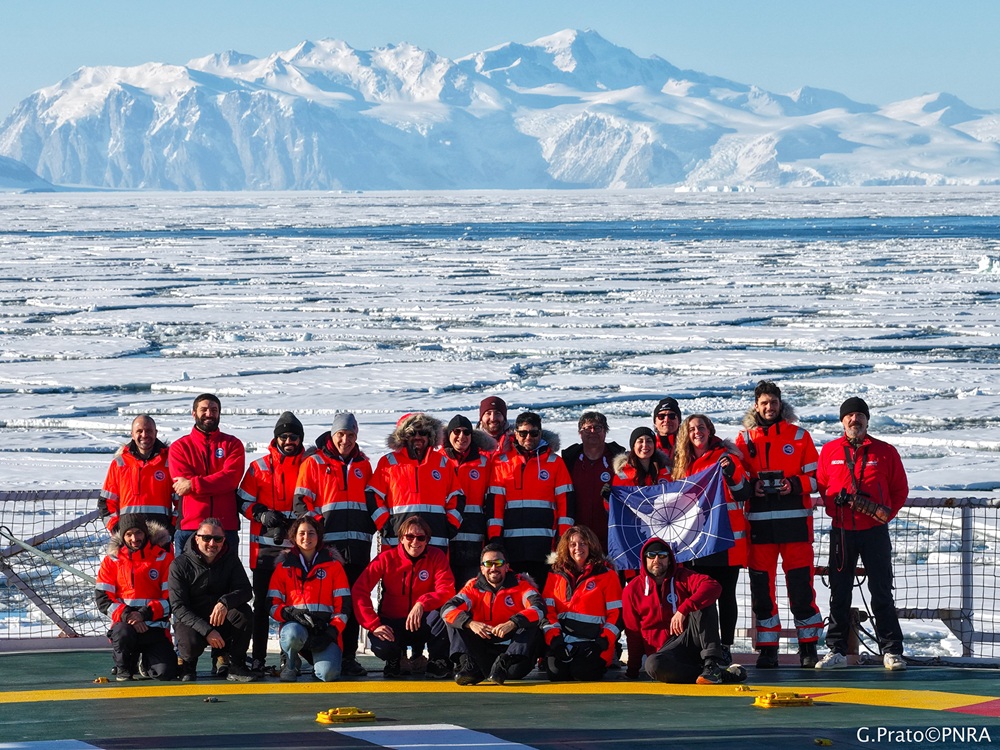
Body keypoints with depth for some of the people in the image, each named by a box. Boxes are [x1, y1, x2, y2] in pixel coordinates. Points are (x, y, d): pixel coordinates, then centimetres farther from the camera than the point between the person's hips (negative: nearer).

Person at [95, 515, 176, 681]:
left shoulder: (163, 557, 2)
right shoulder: (112, 560, 6)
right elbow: (103, 600, 1)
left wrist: (144, 614, -15)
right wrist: (127, 616, -16)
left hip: (155, 626, 0)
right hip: (124, 623, 0)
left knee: (165, 672, -22)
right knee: (123, 633, -38)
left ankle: (142, 663, 18)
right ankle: (123, 668, -2)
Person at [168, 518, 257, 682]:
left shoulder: (230, 559, -1)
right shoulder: (180, 565, -11)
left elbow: (245, 590, -12)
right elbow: (178, 607, -16)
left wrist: (225, 602, -36)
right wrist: (207, 630, -28)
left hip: (223, 620, 3)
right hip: (190, 621, -3)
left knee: (244, 612, -27)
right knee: (191, 643, -36)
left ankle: (236, 665, -13)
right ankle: (188, 663, 3)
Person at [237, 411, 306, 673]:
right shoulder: (259, 467, 8)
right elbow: (243, 501, 7)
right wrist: (262, 515, -10)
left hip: (297, 544, 0)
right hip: (265, 546, 0)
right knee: (263, 602, 2)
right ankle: (258, 657, 4)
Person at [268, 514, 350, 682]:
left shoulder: (333, 564, 7)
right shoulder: (284, 565, 9)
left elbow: (343, 604, 3)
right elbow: (273, 605, 4)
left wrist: (332, 632, -11)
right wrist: (290, 613, -18)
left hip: (325, 628, 0)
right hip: (294, 624, 0)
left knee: (328, 673, -25)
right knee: (293, 635, -39)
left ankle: (319, 660, 16)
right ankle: (290, 663, -2)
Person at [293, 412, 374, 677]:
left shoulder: (363, 465, 16)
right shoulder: (314, 463, 4)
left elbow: (373, 501, 22)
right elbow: (301, 503, 0)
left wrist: (371, 527, 9)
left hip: (358, 544, 4)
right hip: (327, 544, -4)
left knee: (355, 601, 4)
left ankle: (349, 656, 9)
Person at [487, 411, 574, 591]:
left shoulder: (555, 462, 8)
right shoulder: (502, 462, 9)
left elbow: (565, 500, 7)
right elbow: (494, 500, 6)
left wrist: (564, 536, -1)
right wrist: (494, 536, -2)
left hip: (544, 540, -1)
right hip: (511, 540, 1)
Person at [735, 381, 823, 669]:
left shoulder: (799, 436, 7)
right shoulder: (744, 439, 10)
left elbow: (816, 476, 6)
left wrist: (796, 485, -12)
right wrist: (751, 486, -9)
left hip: (794, 519, -1)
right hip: (759, 521, 1)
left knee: (800, 583, -3)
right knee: (761, 583, 1)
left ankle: (808, 645, 5)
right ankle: (767, 648, 8)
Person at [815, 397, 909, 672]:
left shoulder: (885, 452, 2)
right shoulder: (830, 451, 7)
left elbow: (900, 490, 7)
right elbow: (820, 486, 13)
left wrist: (885, 513, -6)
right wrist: (835, 503, -5)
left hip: (874, 531, -2)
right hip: (842, 532, 2)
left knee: (881, 592, -1)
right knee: (839, 593, 5)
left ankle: (892, 650, 3)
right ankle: (837, 650, 11)